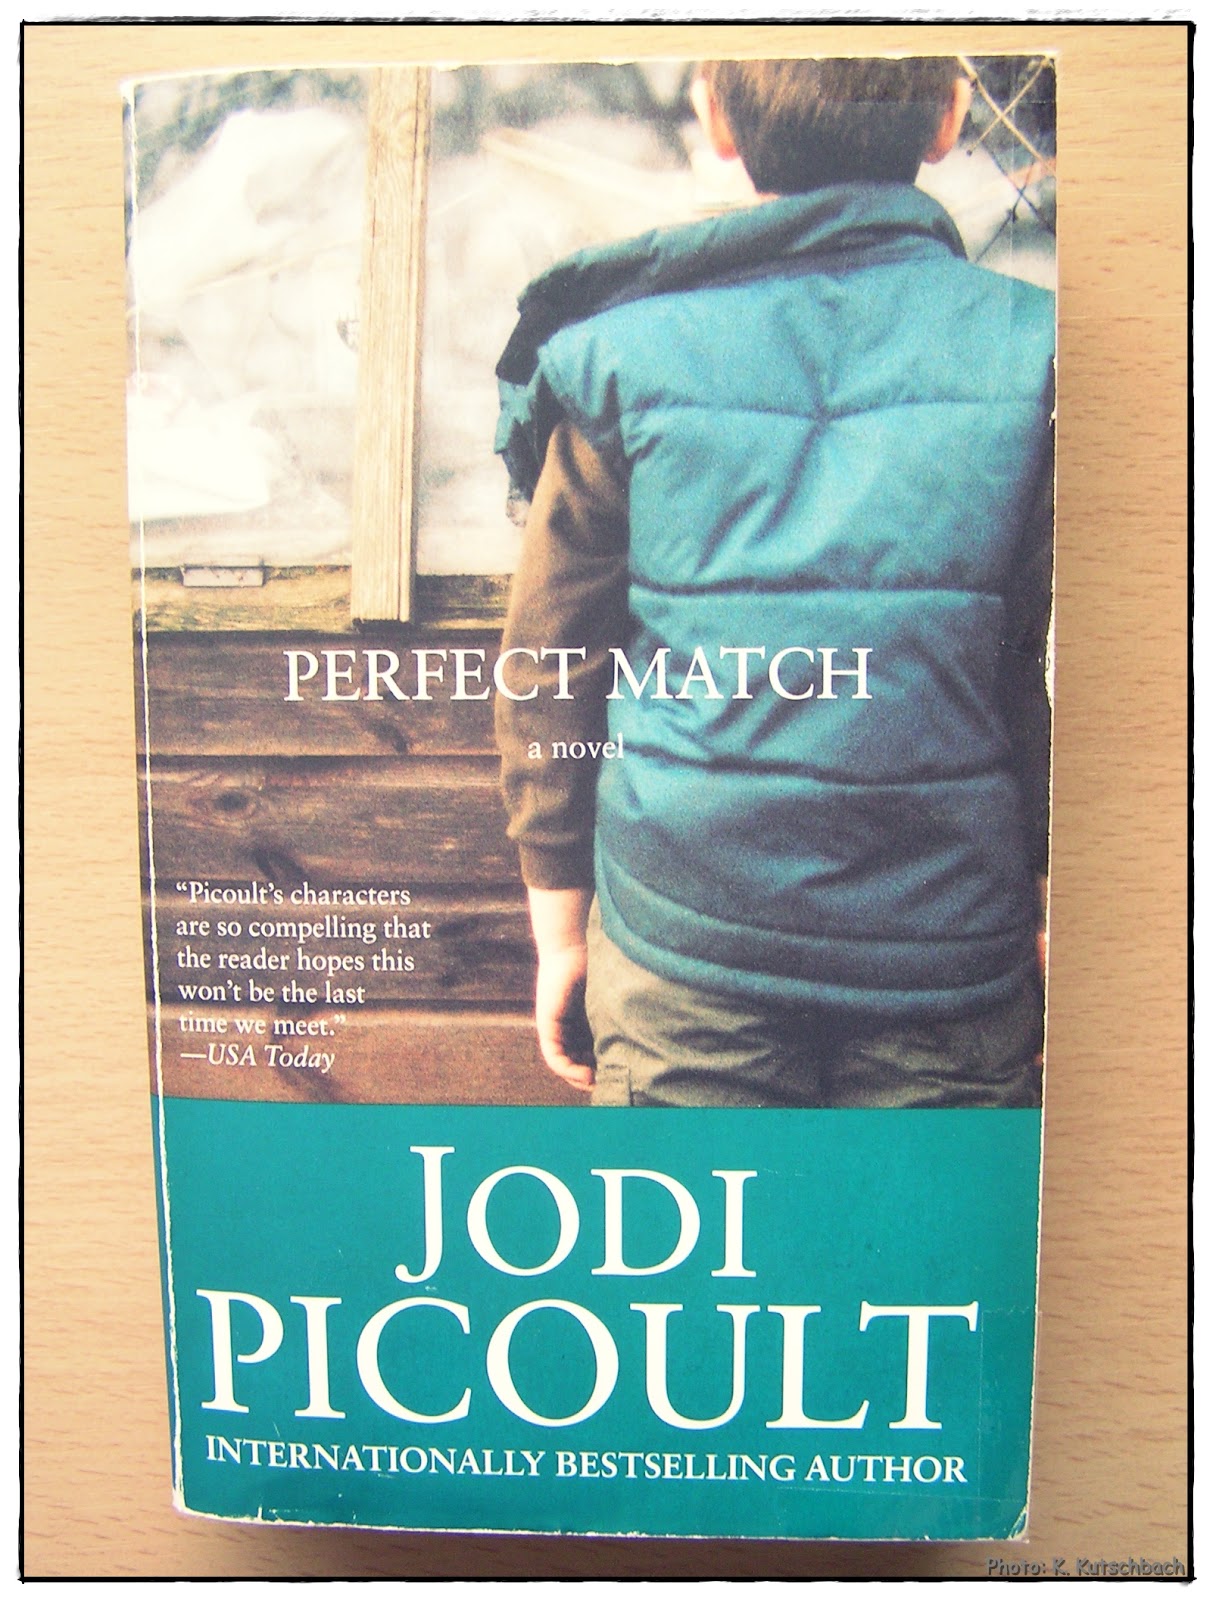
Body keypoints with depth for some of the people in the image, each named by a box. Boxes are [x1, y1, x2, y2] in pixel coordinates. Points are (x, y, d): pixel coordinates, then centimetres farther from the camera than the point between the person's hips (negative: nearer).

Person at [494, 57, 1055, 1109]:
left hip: (679, 952, 0)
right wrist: (1051, 911, 11)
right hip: (954, 959, 1)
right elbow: (1056, 691, -2)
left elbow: (549, 673, -1)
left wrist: (561, 927, 9)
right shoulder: (1035, 355, -4)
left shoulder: (619, 355, -3)